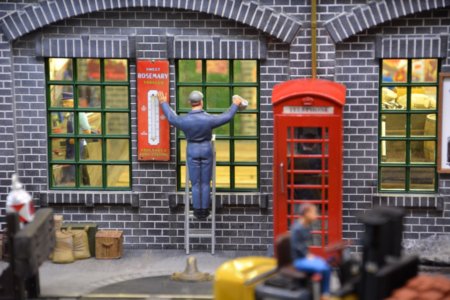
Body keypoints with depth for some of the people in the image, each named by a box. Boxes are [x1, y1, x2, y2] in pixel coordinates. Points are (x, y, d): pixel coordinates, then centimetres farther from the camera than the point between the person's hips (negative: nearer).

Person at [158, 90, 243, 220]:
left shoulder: (185, 120, -13)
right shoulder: (209, 119, -15)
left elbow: (171, 117, 8)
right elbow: (227, 117, -2)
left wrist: (163, 103, 23)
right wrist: (235, 105, 16)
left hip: (192, 151, 0)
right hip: (206, 149, 0)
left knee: (195, 183, 9)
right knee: (205, 183, 9)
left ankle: (198, 211, 14)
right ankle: (205, 211, 15)